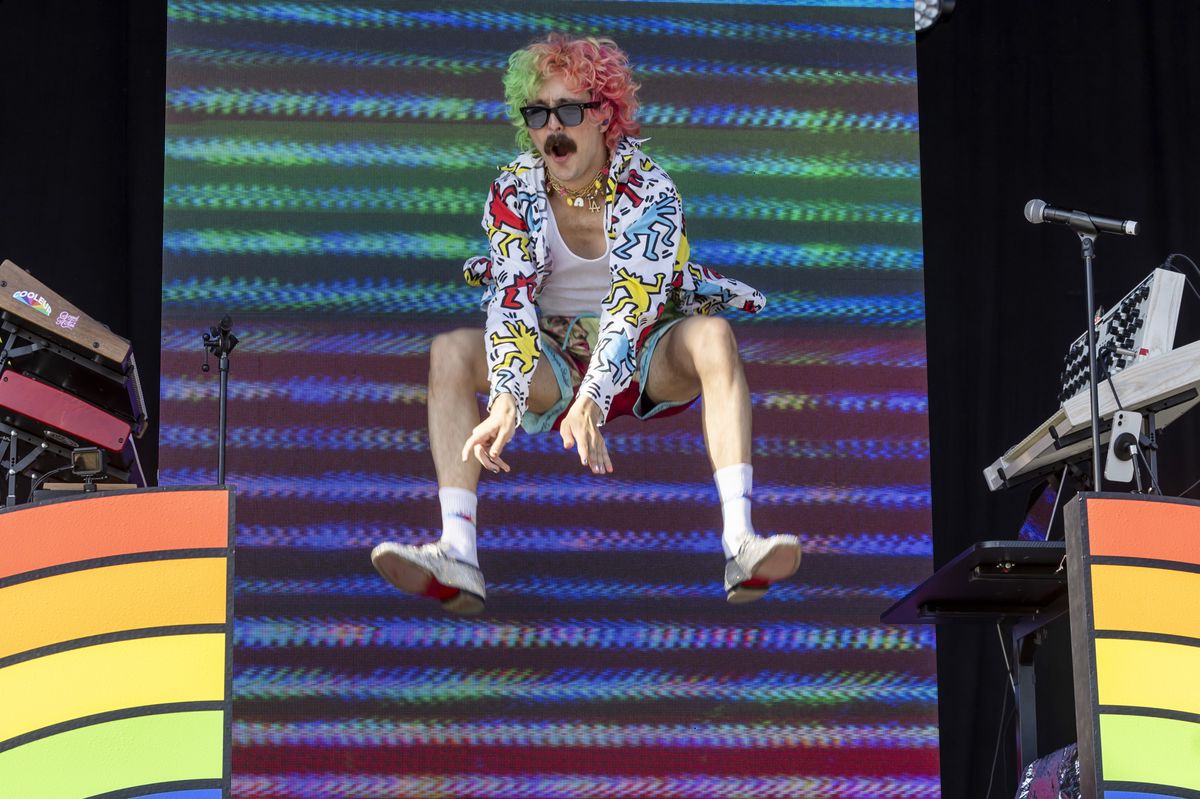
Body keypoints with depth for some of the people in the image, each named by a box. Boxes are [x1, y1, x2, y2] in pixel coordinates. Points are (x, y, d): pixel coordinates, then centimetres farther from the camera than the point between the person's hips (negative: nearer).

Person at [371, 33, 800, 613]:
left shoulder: (648, 189, -15)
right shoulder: (513, 191, -9)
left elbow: (633, 304, -29)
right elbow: (511, 300, -22)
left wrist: (592, 402, -45)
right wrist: (505, 403, -40)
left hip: (644, 359, -2)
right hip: (553, 362, 2)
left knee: (712, 337, -33)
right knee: (449, 352, -24)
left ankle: (740, 545, -48)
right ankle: (457, 554, -40)